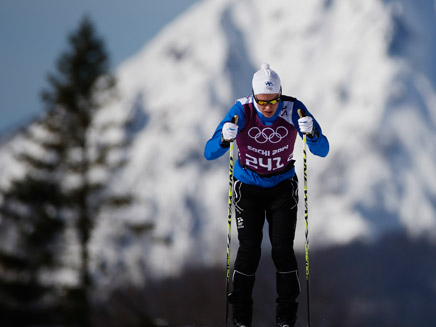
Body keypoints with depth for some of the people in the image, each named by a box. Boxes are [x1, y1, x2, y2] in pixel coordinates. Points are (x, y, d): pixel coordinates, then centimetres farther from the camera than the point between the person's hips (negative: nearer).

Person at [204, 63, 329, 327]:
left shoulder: (294, 109, -20)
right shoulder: (242, 111, -23)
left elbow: (322, 151, -20)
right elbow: (210, 153, -24)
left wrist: (312, 133, -42)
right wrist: (225, 139, -46)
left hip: (283, 186, 1)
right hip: (248, 187, -1)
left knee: (283, 249, -9)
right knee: (249, 249, -11)